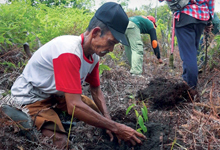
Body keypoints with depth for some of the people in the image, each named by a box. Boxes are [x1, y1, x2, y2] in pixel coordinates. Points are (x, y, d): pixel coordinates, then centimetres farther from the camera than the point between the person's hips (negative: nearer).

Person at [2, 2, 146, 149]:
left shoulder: (94, 55, -8)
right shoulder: (69, 52, -35)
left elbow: (96, 90, 5)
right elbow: (74, 106, -38)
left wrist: (108, 121, -12)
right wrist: (116, 127, -33)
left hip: (57, 94, 8)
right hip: (30, 98, -8)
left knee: (99, 114, 11)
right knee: (61, 143, -25)